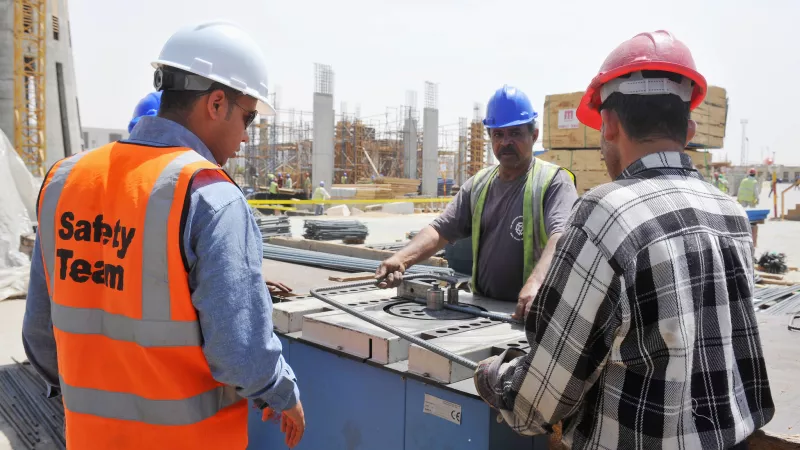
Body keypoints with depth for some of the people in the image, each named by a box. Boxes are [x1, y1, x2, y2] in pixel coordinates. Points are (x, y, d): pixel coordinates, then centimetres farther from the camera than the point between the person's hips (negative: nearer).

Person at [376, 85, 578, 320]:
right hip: (481, 309, 4)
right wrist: (401, 258, -10)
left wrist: (535, 284, -40)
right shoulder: (478, 184, 13)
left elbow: (562, 237, -21)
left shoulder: (554, 181, -5)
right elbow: (440, 230, 8)